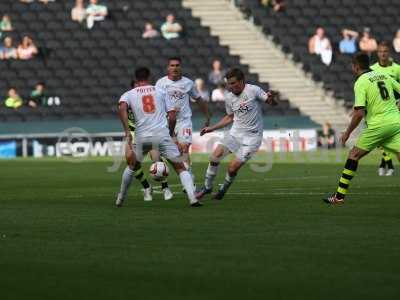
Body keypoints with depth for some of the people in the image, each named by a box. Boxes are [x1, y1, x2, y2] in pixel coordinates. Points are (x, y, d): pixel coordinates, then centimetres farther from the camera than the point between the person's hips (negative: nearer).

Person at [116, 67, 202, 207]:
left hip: (142, 136, 1)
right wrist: (170, 132, 29)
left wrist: (127, 131, -16)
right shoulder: (160, 92, 15)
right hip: (162, 134, -1)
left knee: (132, 167, 26)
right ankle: (192, 198, -12)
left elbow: (122, 108, -12)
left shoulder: (128, 94, 10)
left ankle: (120, 198, 33)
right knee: (180, 168, 4)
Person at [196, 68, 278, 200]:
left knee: (233, 167, -11)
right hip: (235, 132, 5)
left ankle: (223, 190, 16)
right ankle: (207, 187, 4)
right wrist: (212, 128, 16)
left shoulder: (253, 90, -11)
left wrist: (271, 97, -33)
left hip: (252, 136, -5)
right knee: (216, 155, -13)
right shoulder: (229, 98, 6)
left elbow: (272, 103, -9)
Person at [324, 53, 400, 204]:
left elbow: (359, 113, -13)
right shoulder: (384, 76, 14)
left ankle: (340, 195, 10)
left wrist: (347, 133, -3)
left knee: (354, 154, 8)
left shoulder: (360, 82, -5)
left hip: (378, 125, -5)